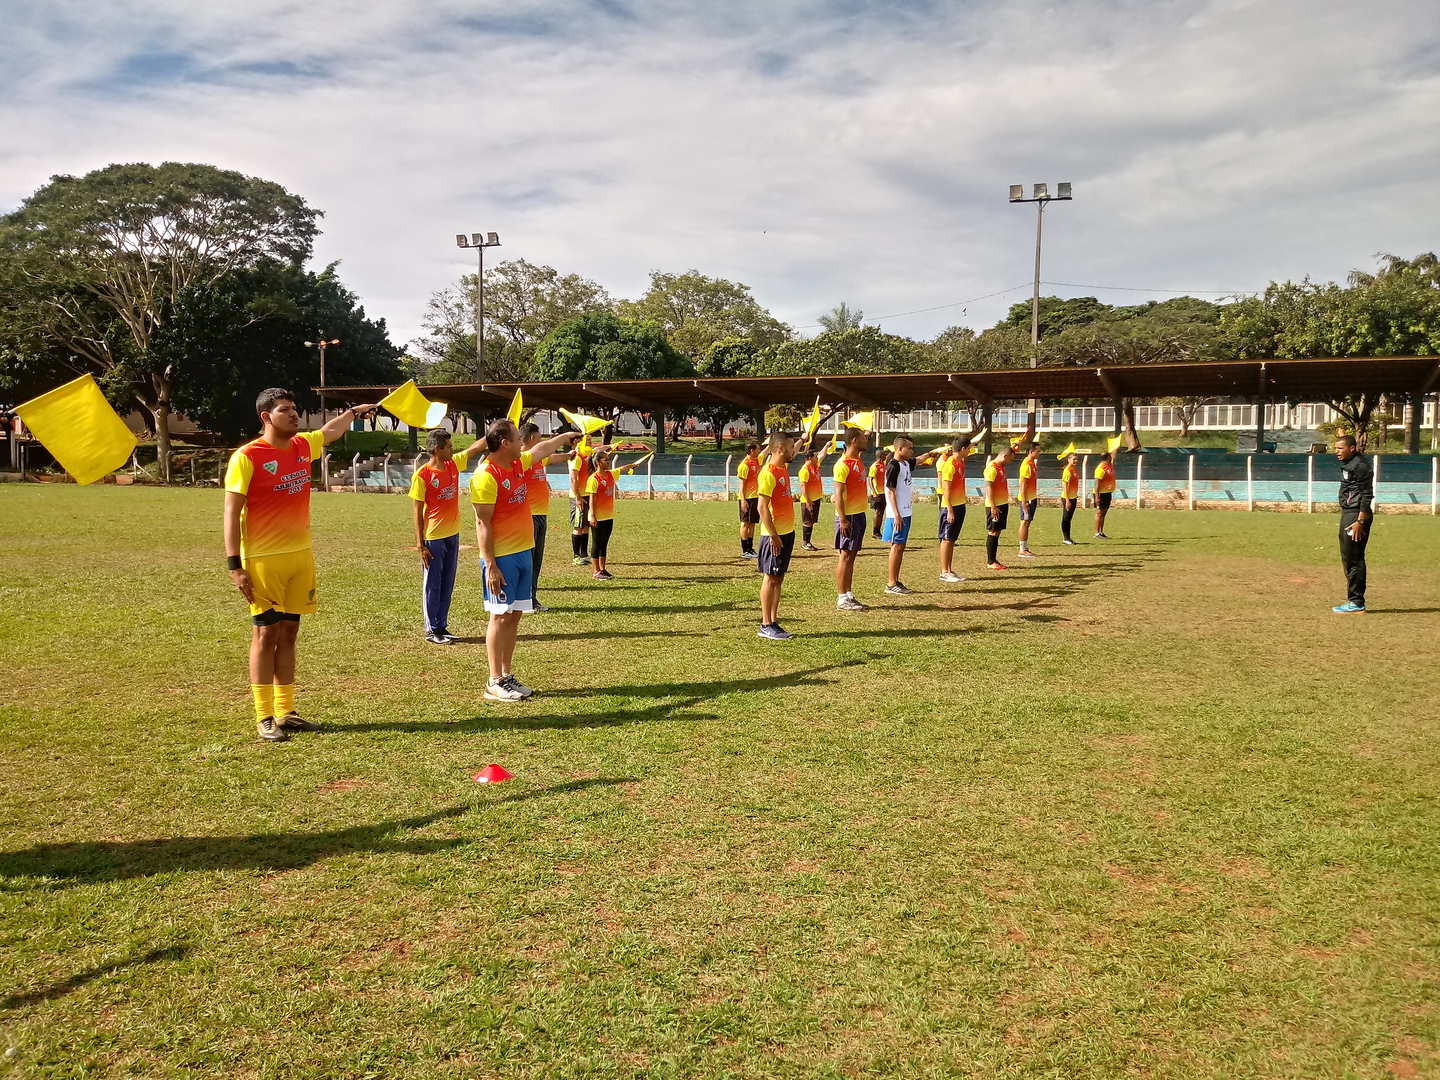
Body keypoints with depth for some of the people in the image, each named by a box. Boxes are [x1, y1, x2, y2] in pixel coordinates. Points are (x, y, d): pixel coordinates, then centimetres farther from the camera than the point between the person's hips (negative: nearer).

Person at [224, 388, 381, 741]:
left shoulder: (304, 446, 8)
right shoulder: (247, 457, -11)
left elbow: (330, 431, 32)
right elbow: (231, 512, -12)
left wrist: (354, 411, 47)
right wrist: (235, 565, -16)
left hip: (301, 556, 7)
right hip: (263, 560, -6)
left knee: (288, 633, 11)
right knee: (266, 634, -2)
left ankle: (285, 712, 18)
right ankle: (264, 718, 5)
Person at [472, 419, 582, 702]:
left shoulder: (518, 464, 9)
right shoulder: (486, 476, -17)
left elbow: (541, 449, 31)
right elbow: (482, 524, -18)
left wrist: (565, 436, 43)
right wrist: (490, 566, -21)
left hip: (523, 553, 8)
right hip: (501, 558, -8)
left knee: (514, 615, 11)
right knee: (501, 617, -4)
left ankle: (507, 676, 18)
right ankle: (495, 683, 3)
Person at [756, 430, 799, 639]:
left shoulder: (784, 468, 8)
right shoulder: (768, 473, -17)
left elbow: (792, 453, 35)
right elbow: (763, 507, -21)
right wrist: (773, 536, -23)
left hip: (787, 532, 9)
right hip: (775, 535, -9)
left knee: (778, 578, 11)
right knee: (770, 578, -3)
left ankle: (774, 622, 17)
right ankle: (766, 626, 3)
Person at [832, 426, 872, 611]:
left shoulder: (858, 461, 10)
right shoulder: (843, 464, -16)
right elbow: (838, 494, -20)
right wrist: (842, 519, -23)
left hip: (859, 514, 9)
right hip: (848, 516, -9)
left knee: (851, 556, 12)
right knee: (845, 556, -6)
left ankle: (848, 595, 17)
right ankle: (842, 599, -2)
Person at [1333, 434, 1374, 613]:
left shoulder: (1360, 466, -17)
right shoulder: (1348, 463, 10)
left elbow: (1366, 495, -21)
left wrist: (1360, 521, -23)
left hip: (1356, 515, -11)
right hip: (1348, 514, 11)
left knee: (1353, 559, -8)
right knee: (1349, 558, 15)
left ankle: (1356, 603, -4)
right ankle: (1354, 599, 22)